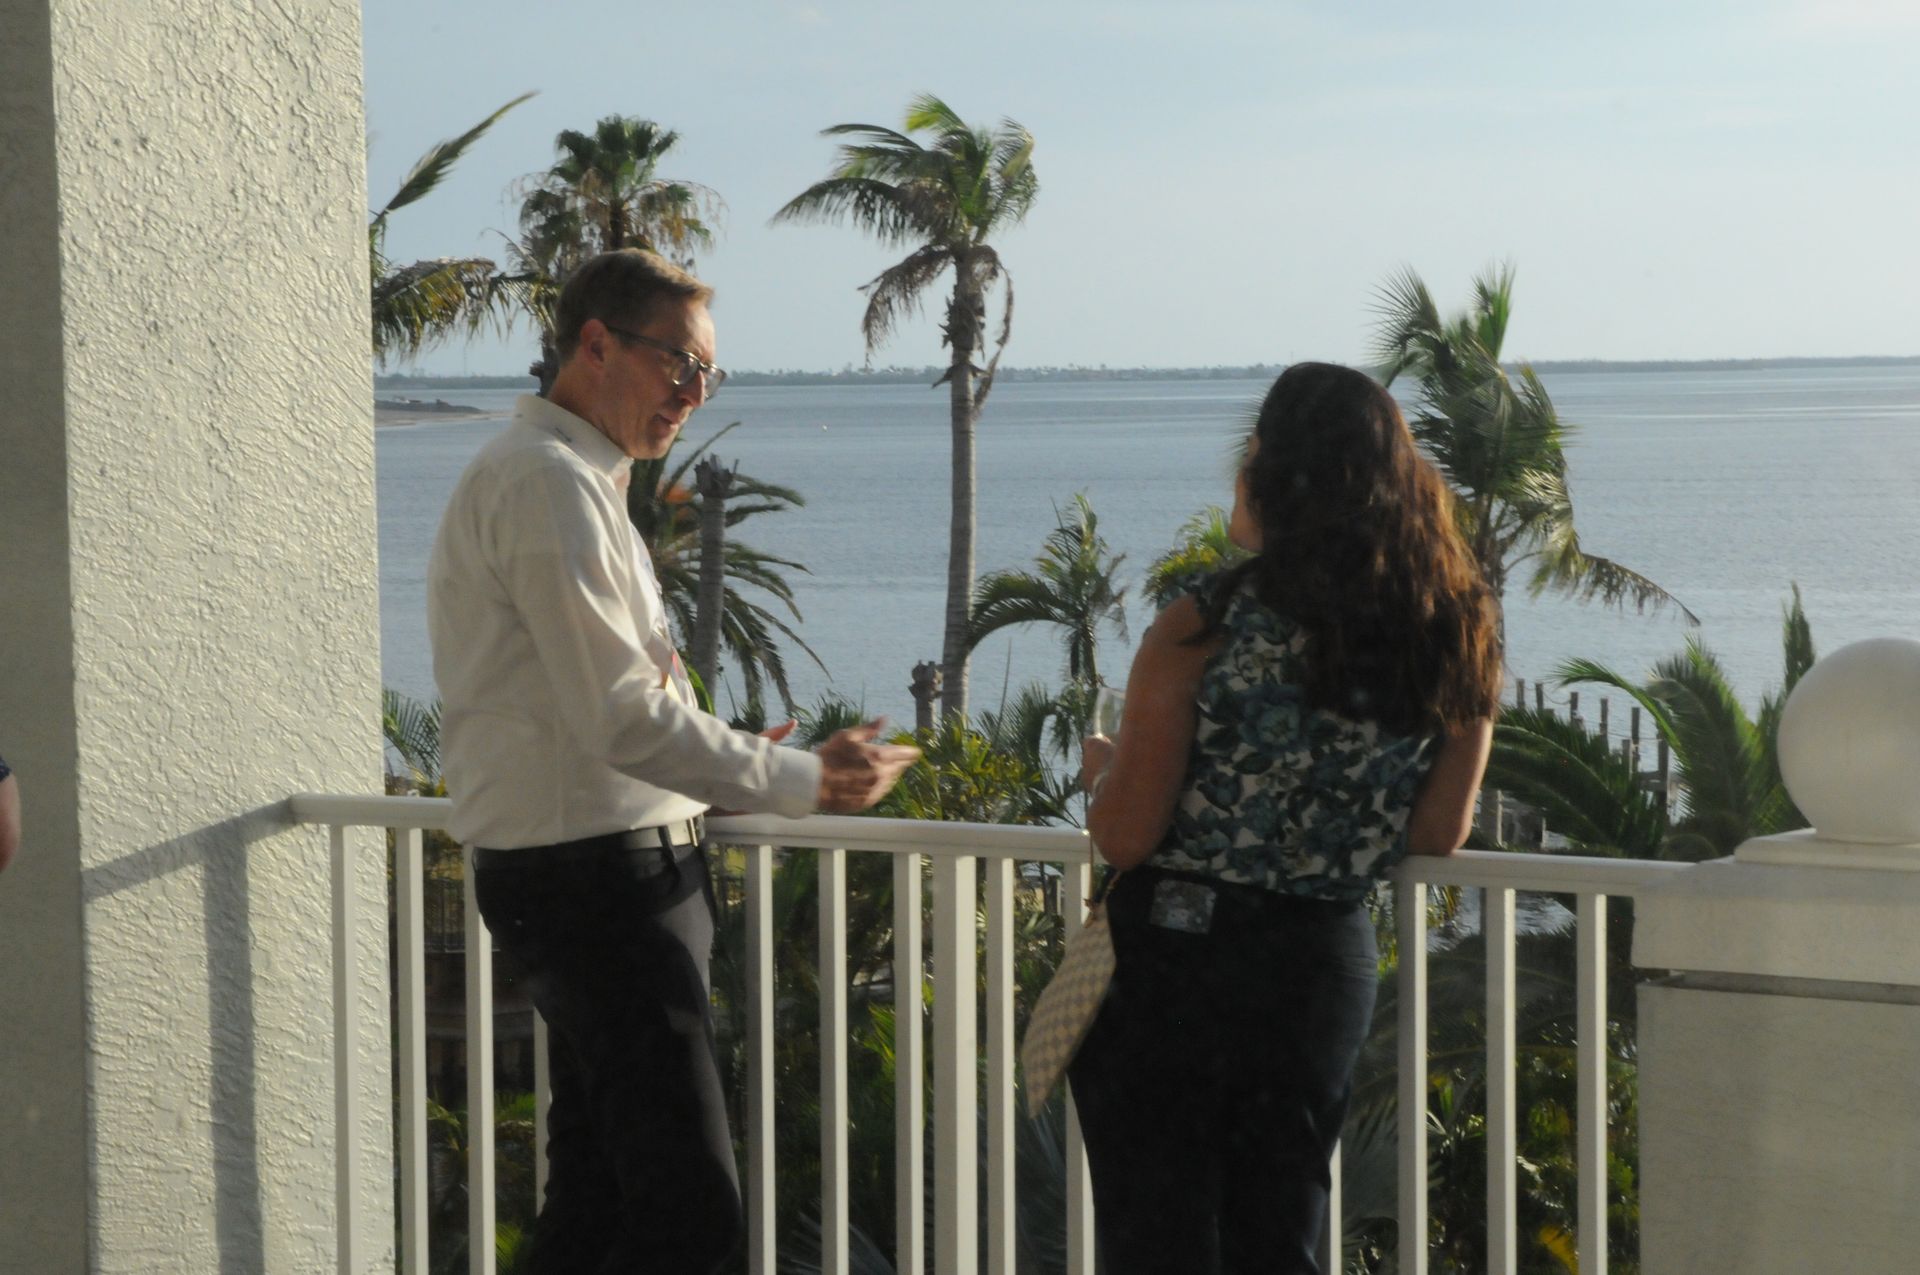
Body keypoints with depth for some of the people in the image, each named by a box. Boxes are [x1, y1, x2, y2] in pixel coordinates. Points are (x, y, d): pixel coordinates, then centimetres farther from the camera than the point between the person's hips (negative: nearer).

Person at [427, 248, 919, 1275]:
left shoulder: (575, 481, 20)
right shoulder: (547, 484, -14)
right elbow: (620, 718, -20)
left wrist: (731, 766, 13)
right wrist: (801, 782, -15)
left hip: (613, 871, 11)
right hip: (596, 877, -11)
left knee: (598, 1191, 14)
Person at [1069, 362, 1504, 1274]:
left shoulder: (1202, 631, -13)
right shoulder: (1455, 636, 0)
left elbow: (1124, 836, -13)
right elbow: (1437, 836, 3)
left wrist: (1102, 768, 8)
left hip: (1173, 960, -4)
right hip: (1329, 967, 5)